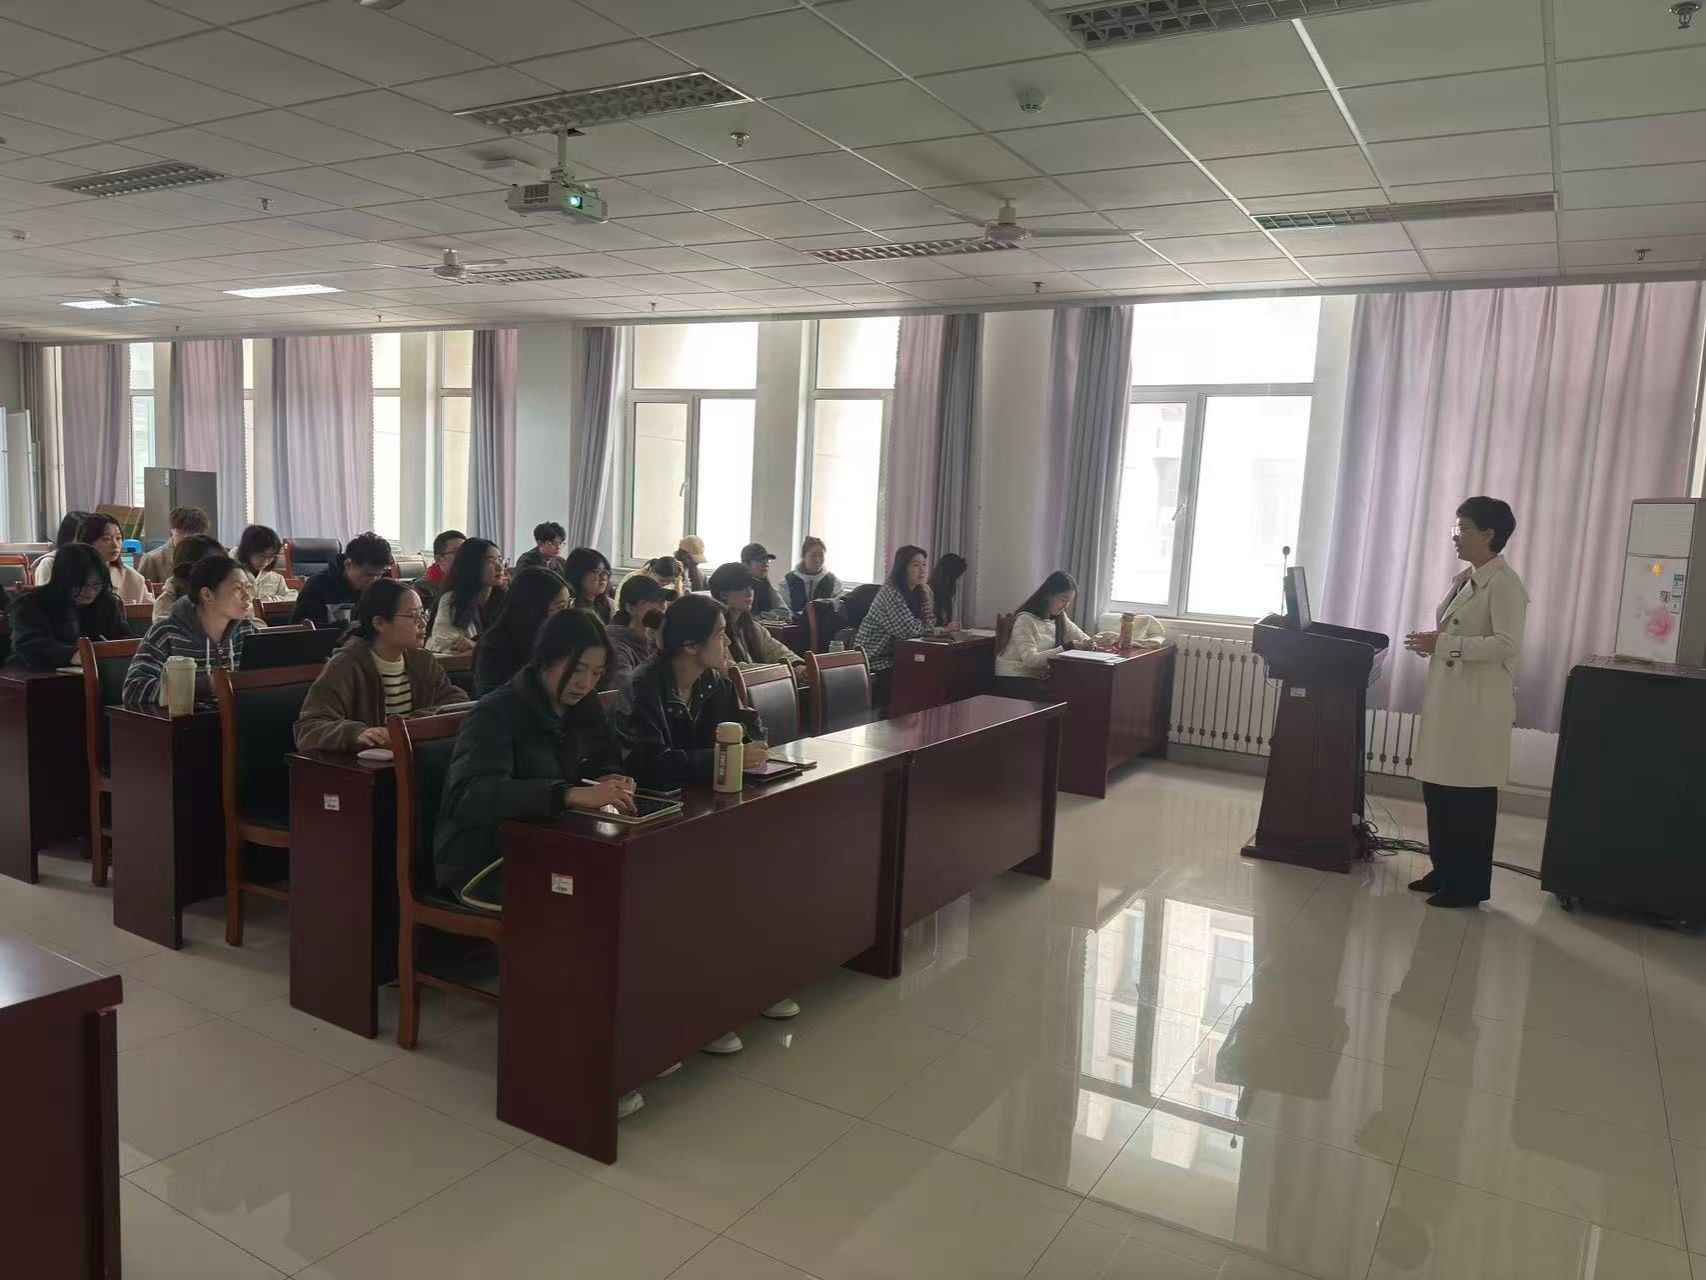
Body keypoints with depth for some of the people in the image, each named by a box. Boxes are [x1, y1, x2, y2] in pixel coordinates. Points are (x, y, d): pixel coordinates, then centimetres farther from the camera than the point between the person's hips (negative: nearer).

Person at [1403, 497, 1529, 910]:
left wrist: (1443, 645, -22)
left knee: (1470, 793, -1)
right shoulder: (1464, 580, 15)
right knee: (1437, 787, 12)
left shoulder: (1504, 583, -13)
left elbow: (1507, 644, -21)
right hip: (1447, 696, 9)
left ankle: (1470, 884, 9)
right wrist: (1433, 641, 5)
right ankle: (1445, 870, 24)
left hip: (1479, 703, -9)